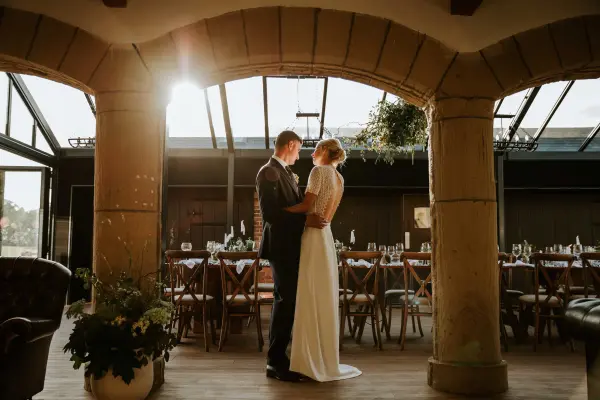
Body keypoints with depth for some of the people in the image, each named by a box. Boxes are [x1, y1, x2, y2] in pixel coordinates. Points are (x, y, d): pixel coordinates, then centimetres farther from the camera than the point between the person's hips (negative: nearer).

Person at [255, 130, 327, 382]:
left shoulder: (287, 173, 17)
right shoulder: (268, 172, -13)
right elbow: (270, 212, -23)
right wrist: (305, 220, -23)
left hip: (292, 246, 10)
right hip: (281, 246, -9)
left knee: (289, 301, 13)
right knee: (285, 301, -6)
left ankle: (279, 358, 23)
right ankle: (276, 362, 3)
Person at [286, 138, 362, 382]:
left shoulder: (319, 171, -8)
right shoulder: (339, 178, 17)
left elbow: (307, 205, -15)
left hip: (314, 237, -8)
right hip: (324, 235, 8)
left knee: (311, 298, -6)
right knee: (324, 298, 9)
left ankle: (314, 362, -2)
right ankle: (325, 360, 15)